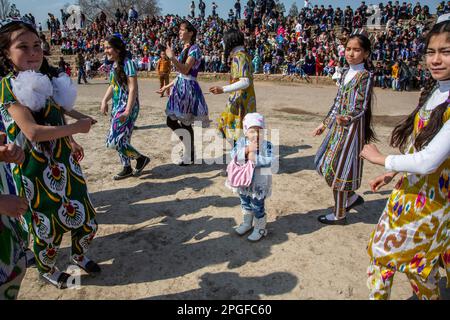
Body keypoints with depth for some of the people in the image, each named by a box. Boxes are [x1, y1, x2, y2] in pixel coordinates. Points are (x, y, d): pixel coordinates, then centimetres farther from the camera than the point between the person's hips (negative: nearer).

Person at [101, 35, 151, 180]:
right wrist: (104, 101, 10)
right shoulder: (113, 65, 11)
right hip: (116, 106, 9)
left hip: (127, 106, -9)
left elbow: (133, 89, -20)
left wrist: (127, 111, -26)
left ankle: (141, 158, 6)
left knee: (114, 141, -12)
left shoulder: (127, 64, -14)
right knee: (121, 139, 12)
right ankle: (127, 168, 25)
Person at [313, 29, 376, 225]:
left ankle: (339, 215, 15)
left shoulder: (365, 76, -12)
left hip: (351, 127, -8)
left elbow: (361, 108, -18)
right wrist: (325, 123, 17)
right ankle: (352, 197, 32)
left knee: (338, 169, -2)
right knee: (325, 164, 14)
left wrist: (347, 118, -38)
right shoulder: (346, 74, 10)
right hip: (338, 125, 8)